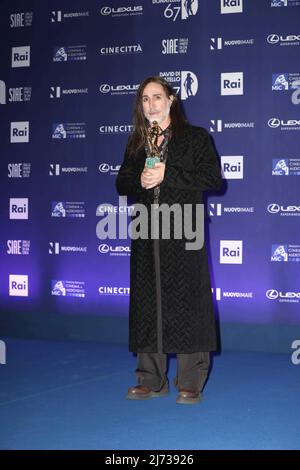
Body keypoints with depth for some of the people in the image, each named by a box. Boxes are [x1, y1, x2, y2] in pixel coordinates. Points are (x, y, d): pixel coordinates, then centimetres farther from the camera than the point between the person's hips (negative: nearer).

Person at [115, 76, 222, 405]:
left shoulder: (195, 137, 4)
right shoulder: (136, 143, 17)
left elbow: (213, 178, -6)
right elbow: (122, 184, 16)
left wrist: (167, 174, -14)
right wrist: (140, 180, -7)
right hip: (146, 233, 4)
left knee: (185, 300, -6)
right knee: (148, 301, 4)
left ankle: (191, 383, 0)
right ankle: (152, 380, 11)